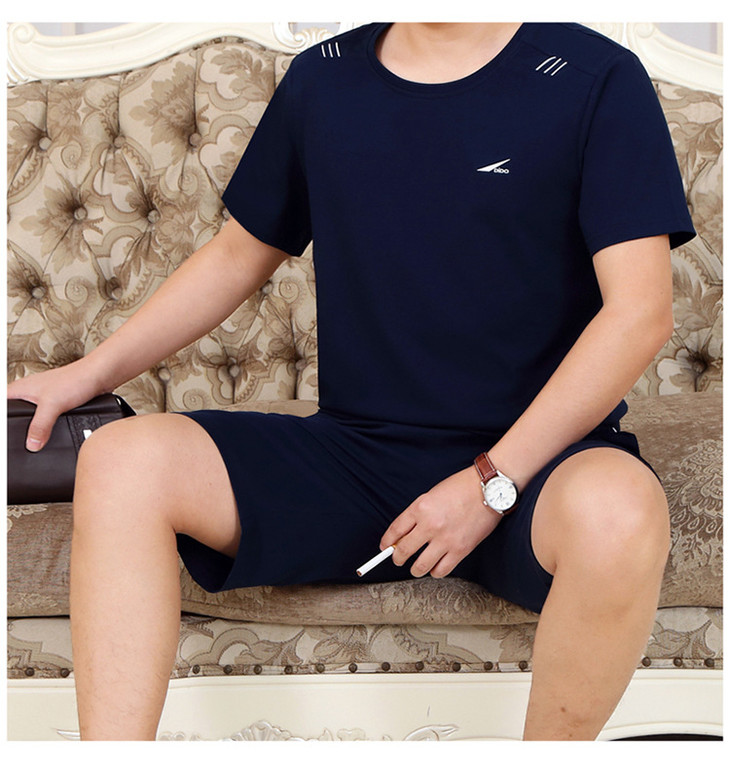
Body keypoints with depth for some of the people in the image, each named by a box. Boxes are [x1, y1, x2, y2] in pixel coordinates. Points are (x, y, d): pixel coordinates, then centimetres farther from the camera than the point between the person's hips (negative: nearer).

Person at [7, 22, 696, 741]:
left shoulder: (597, 79, -3)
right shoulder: (323, 80, 11)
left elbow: (640, 310, -10)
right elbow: (239, 253, 22)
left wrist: (492, 482, -15)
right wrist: (92, 373, 14)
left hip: (533, 462, -3)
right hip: (354, 450, 4)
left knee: (617, 509, -38)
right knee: (121, 459, -18)